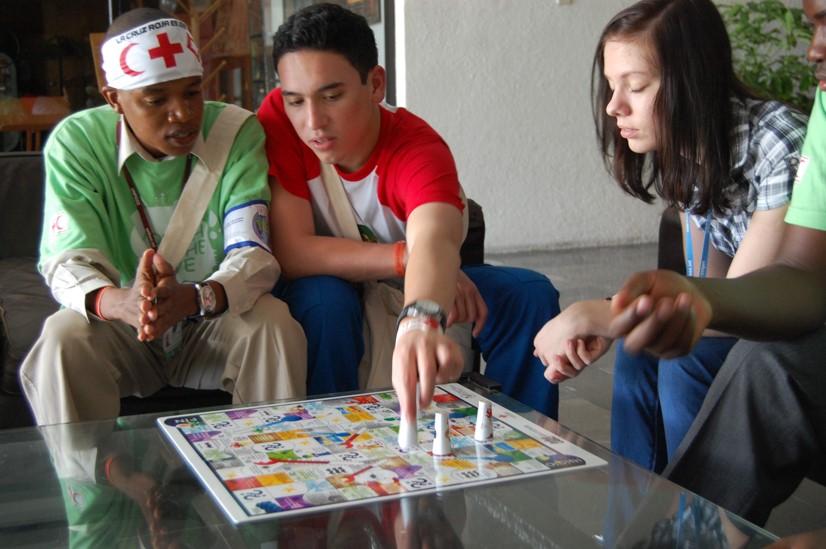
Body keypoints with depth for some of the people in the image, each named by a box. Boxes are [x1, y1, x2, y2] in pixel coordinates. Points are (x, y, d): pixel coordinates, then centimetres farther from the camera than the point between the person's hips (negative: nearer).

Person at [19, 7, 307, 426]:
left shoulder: (237, 133, -11)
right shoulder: (76, 143, -10)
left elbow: (254, 254, -20)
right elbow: (66, 262, -19)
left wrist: (190, 299, -43)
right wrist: (117, 303, -44)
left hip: (214, 326, 0)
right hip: (123, 330, 0)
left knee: (274, 323, -28)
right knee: (63, 337, -29)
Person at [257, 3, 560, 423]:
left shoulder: (418, 148, -27)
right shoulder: (278, 120, -23)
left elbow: (433, 239, -48)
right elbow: (291, 251, -28)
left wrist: (421, 323, -70)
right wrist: (408, 257, -31)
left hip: (414, 295, 1)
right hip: (329, 294, 0)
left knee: (529, 294, -20)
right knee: (322, 298, -35)